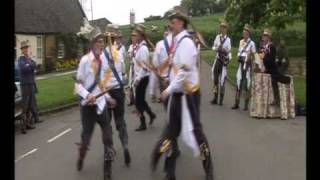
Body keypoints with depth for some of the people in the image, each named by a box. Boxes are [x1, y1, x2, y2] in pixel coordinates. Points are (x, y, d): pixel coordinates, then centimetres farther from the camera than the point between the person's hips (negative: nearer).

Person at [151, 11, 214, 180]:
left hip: (187, 93, -9)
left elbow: (185, 71, -24)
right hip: (177, 93, 9)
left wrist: (169, 90, -20)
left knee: (193, 130, -2)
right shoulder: (177, 41, 11)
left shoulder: (186, 42, -17)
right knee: (172, 130, 13)